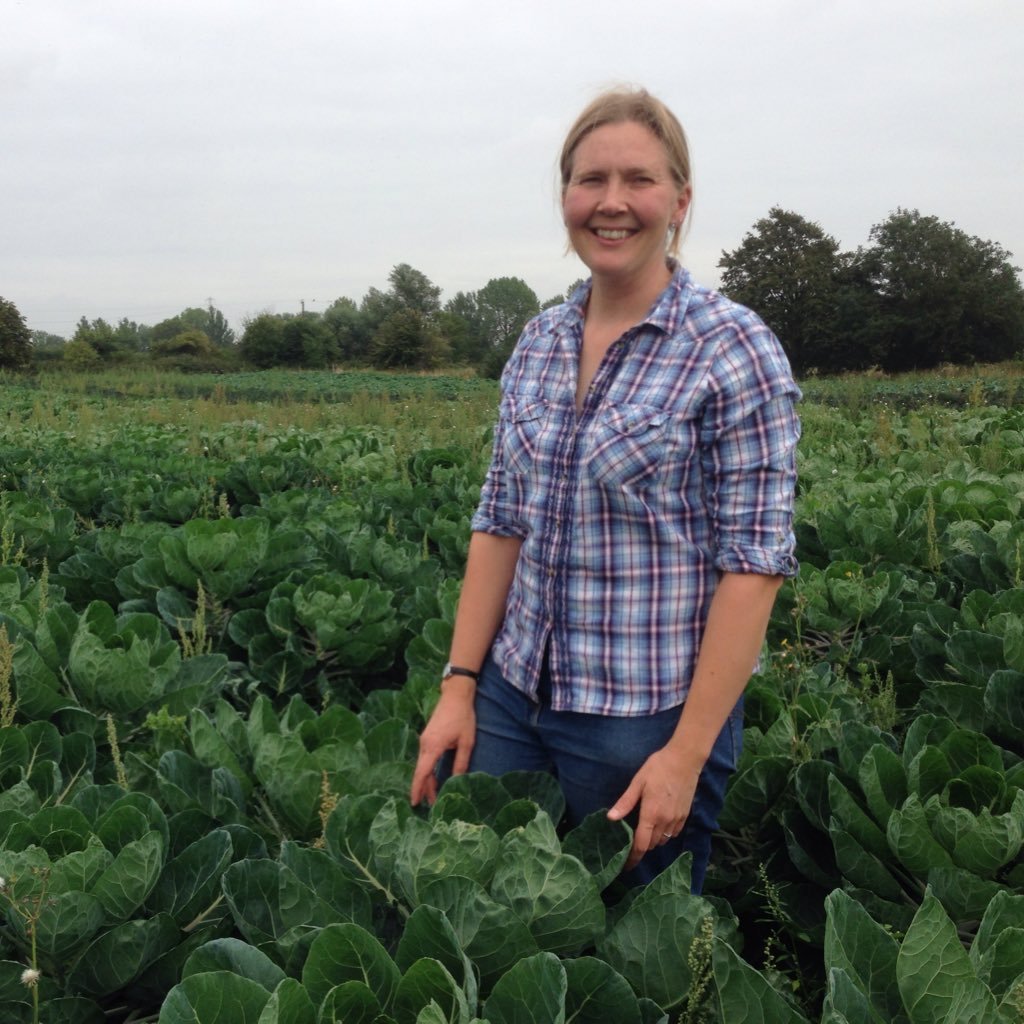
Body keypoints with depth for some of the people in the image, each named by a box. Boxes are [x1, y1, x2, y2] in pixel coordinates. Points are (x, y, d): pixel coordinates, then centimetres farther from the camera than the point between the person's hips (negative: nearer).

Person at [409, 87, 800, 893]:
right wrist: (459, 687, 4)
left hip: (650, 718, -5)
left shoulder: (735, 351, -12)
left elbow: (755, 560, -14)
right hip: (514, 700, 5)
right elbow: (500, 524, 9)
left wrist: (687, 753, -17)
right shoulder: (538, 344, 6)